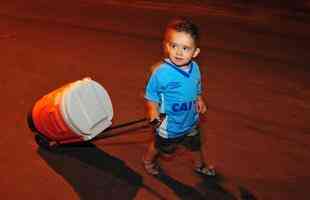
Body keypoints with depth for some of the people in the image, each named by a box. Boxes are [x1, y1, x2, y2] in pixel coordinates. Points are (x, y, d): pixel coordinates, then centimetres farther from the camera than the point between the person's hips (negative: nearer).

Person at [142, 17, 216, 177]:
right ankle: (148, 160, 59)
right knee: (160, 146, 25)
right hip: (169, 125, -5)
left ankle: (200, 165, 62)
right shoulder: (160, 72, -32)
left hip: (191, 121, 5)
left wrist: (199, 100, -10)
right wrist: (153, 112, -34)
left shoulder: (194, 68, -14)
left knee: (196, 145, 30)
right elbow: (150, 96, -20)